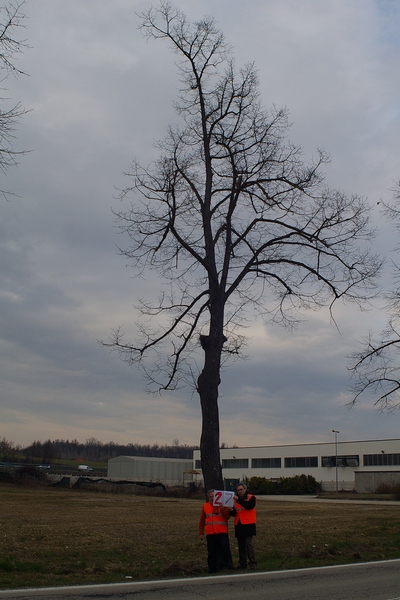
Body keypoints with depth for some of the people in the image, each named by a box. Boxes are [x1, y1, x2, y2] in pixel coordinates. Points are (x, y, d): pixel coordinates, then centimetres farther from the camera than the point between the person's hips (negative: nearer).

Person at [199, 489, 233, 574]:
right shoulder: (205, 506, 9)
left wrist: (221, 508, -17)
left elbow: (227, 517, -6)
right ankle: (212, 569, 15)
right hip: (210, 533, 2)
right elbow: (202, 520, 12)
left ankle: (227, 565, -2)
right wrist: (201, 532, 11)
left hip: (222, 532, -2)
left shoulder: (223, 505, 5)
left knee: (225, 548, -12)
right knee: (212, 552, 6)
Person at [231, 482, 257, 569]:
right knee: (241, 545, 8)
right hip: (238, 525, 5)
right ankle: (242, 565, 16)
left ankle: (253, 564, -8)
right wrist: (232, 510, -13)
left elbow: (249, 506, -21)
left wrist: (238, 500, -29)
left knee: (248, 543, -12)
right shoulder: (235, 499, 13)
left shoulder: (251, 497, 0)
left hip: (248, 525, -5)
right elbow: (234, 513, 11)